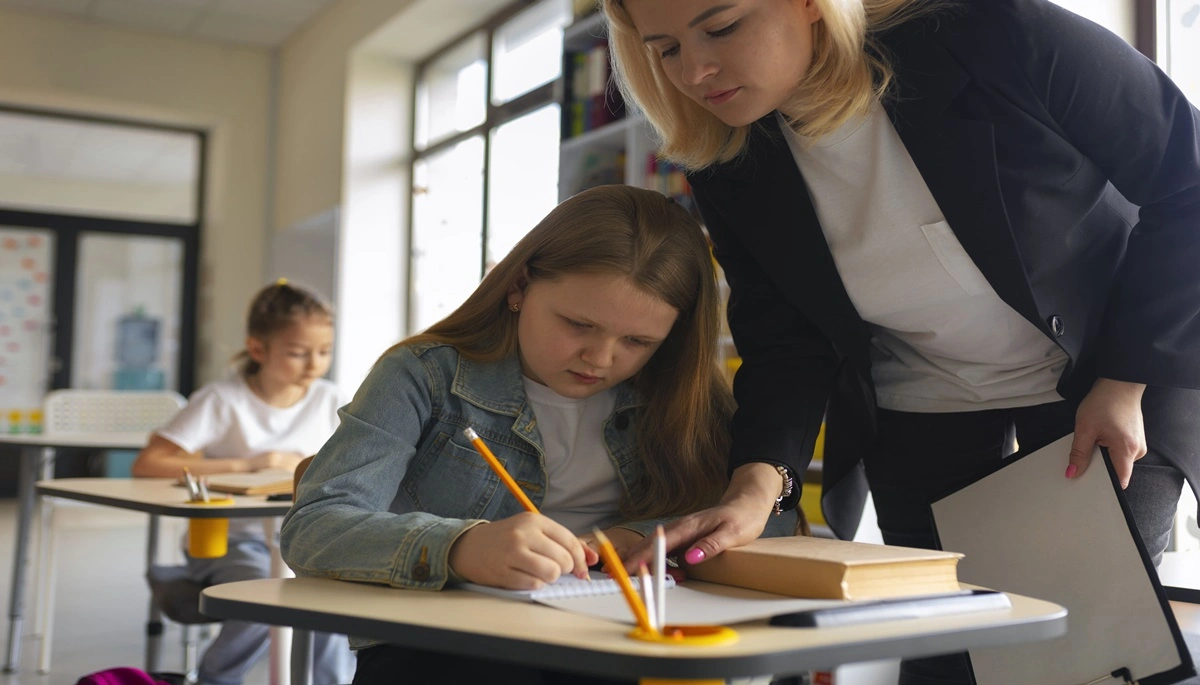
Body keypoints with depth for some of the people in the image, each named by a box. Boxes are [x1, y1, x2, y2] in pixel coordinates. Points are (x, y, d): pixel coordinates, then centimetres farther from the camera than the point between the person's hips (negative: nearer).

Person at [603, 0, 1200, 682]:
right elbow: (786, 346, -10)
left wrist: (1124, 383, -17)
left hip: (1119, 378, -2)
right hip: (920, 428, 3)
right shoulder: (735, 178, -12)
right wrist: (756, 485, -28)